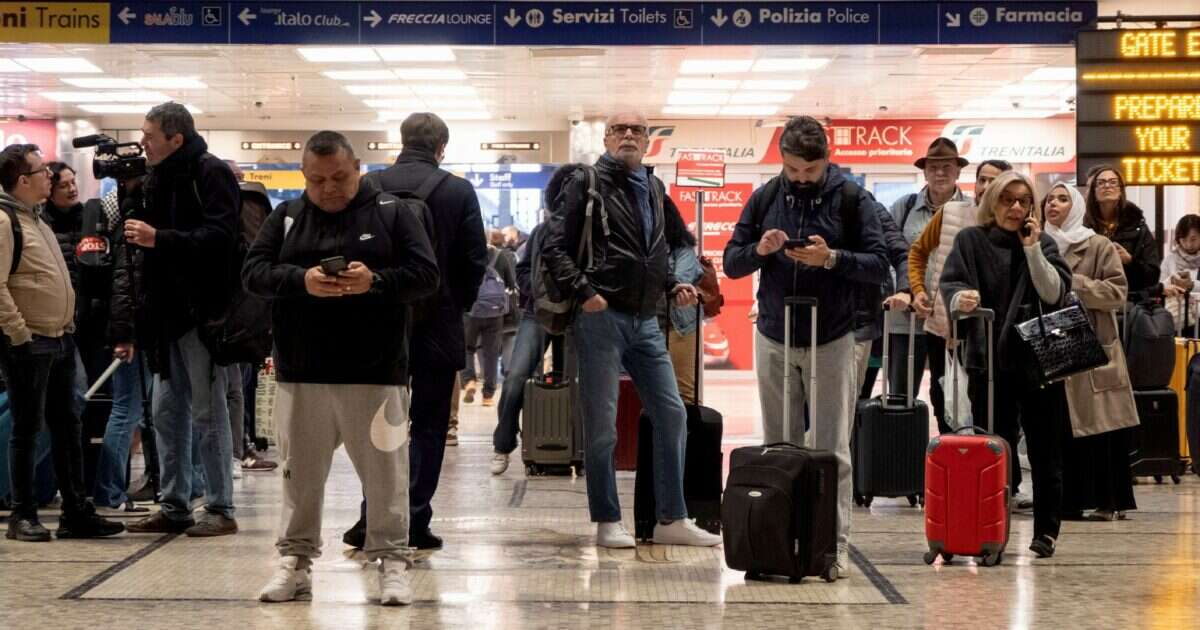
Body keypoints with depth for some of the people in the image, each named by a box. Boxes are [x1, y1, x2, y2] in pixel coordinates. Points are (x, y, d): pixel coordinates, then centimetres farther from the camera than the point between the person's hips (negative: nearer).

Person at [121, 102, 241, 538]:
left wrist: (159, 238, -26)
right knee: (167, 413, 10)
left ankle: (220, 510, 5)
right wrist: (137, 315, 12)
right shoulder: (158, 179, 15)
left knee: (208, 413, -2)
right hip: (166, 314, 8)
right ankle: (175, 507, 17)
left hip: (201, 313, -8)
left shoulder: (211, 174, -9)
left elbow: (218, 238, -20)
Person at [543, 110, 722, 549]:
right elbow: (555, 247, -8)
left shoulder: (654, 189, 17)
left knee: (672, 414, 5)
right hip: (602, 317, -6)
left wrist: (674, 286, 9)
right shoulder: (586, 182, -2)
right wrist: (583, 292, -19)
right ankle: (607, 522, 9)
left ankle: (672, 520, 13)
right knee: (601, 425, -1)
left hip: (645, 320, 7)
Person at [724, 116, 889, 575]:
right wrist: (759, 250, -16)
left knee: (832, 450, -2)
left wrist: (832, 258, -23)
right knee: (778, 447, 7)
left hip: (831, 342, -3)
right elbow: (731, 263, 6)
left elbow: (879, 266, -7)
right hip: (774, 339, 3)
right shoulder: (765, 198, 5)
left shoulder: (851, 200, -3)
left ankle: (835, 544, 1)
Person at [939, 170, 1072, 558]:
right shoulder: (970, 242, 6)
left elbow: (1055, 293, -4)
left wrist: (1033, 249, -12)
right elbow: (949, 284, -7)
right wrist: (960, 297, -30)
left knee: (1044, 451, 4)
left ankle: (1047, 530, 14)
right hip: (988, 362, 0)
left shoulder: (1043, 244, 8)